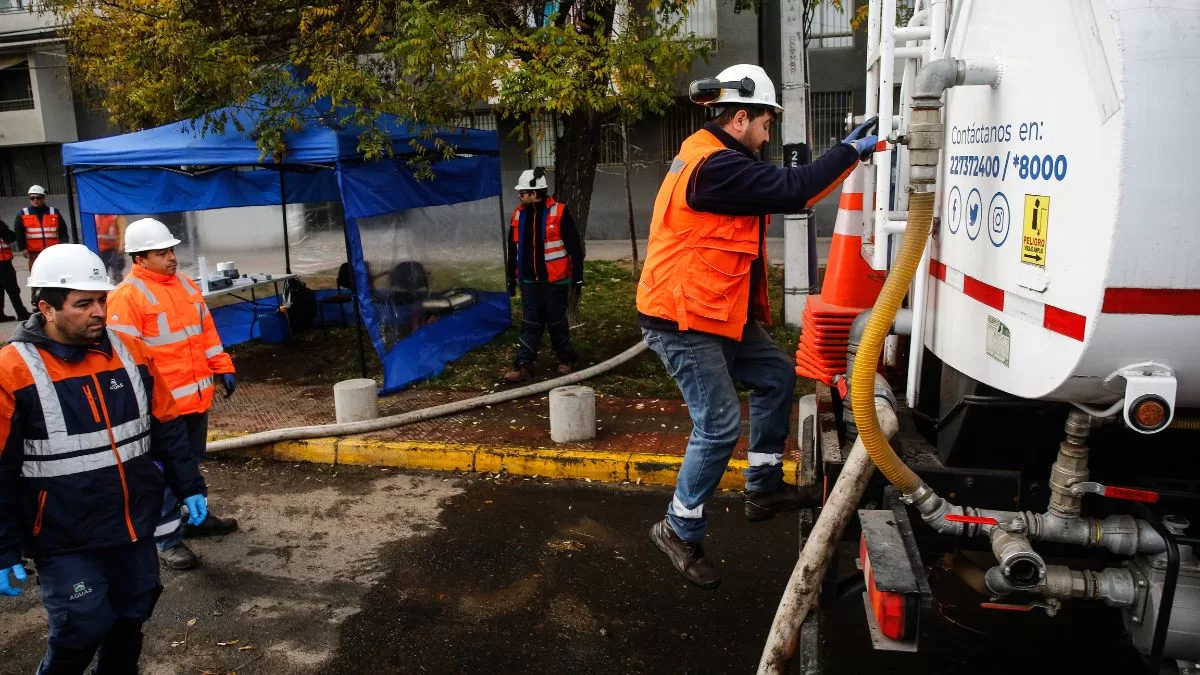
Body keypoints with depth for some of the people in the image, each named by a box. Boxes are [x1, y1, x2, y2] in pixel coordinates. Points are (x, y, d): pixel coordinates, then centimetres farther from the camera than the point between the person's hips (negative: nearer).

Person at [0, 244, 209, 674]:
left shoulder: (129, 351, 1)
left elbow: (166, 426, 10)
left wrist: (189, 486, 8)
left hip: (135, 526, 5)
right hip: (67, 540, -5)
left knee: (132, 616, 18)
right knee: (81, 630, -1)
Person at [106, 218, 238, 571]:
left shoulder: (185, 284, 10)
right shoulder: (126, 296, -15)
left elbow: (206, 330, 18)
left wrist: (222, 368, 16)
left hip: (196, 395, 8)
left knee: (192, 462, 21)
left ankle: (195, 517, 36)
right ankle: (167, 539, 11)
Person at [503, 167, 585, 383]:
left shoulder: (559, 212, -10)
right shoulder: (518, 214, 6)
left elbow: (574, 247, -7)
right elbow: (513, 250, 14)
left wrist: (577, 275, -7)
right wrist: (511, 278, 17)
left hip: (554, 279, -4)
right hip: (529, 280, 4)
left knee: (557, 322, 7)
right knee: (530, 323, 4)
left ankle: (566, 359, 25)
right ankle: (524, 364, 4)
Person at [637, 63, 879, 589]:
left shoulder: (713, 158, 15)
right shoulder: (715, 166, -21)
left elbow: (775, 189, 16)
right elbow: (791, 190, -23)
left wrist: (846, 154, 10)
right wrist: (850, 151, -9)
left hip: (716, 312, 11)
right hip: (682, 320, -11)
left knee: (777, 376, 18)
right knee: (719, 426, -7)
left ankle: (763, 488, 29)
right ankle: (680, 531, 11)